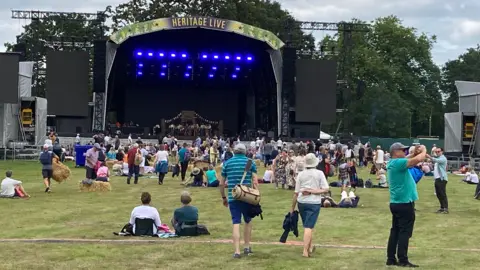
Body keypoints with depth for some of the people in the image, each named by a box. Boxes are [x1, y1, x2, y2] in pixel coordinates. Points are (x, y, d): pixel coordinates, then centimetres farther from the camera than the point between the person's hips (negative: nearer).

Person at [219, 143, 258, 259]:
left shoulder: (227, 163, 7)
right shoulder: (250, 162, 3)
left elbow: (221, 184, 8)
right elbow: (255, 182, -5)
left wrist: (224, 198, 19)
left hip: (233, 198, 0)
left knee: (236, 224, 0)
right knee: (248, 221, 18)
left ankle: (237, 251, -5)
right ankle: (247, 247, 24)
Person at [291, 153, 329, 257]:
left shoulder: (301, 174, 1)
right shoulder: (319, 173, -3)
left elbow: (296, 193, 3)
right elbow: (326, 189, -8)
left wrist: (292, 208, 9)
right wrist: (312, 191, -7)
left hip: (301, 202, 3)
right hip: (314, 203, -3)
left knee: (308, 225, 20)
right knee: (308, 227, -4)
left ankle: (310, 247, 33)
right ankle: (305, 250, -11)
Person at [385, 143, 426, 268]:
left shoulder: (393, 163, 12)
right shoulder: (398, 162, -18)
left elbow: (412, 161, 23)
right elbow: (418, 160, -25)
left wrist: (415, 152, 7)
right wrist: (423, 150, -7)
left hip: (397, 203, 10)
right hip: (404, 203, -10)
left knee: (395, 231, 12)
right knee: (405, 232, -5)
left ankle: (391, 259, 15)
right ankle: (403, 260, -2)